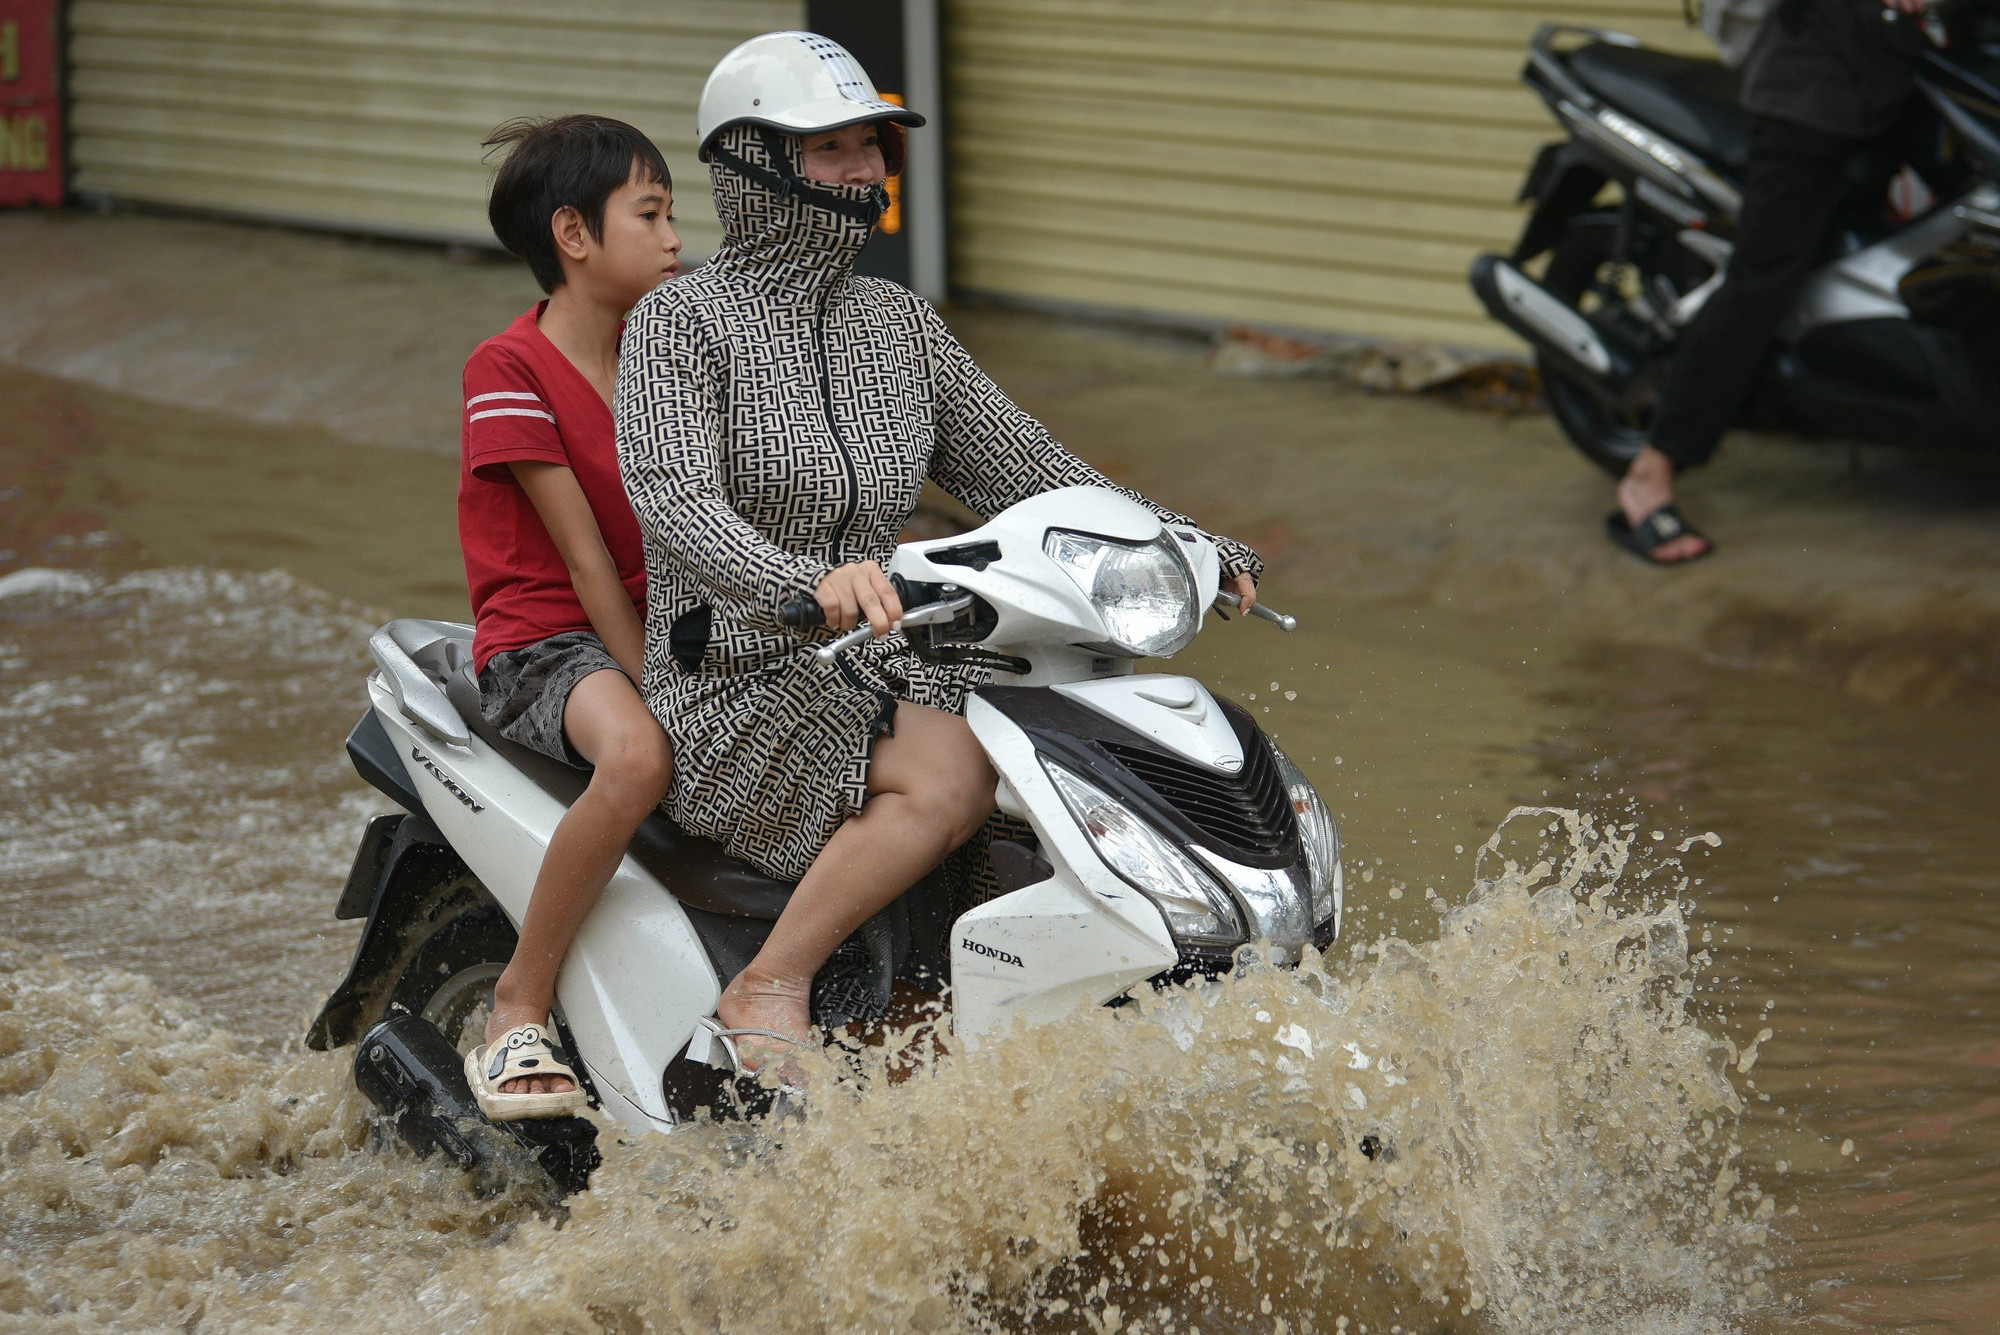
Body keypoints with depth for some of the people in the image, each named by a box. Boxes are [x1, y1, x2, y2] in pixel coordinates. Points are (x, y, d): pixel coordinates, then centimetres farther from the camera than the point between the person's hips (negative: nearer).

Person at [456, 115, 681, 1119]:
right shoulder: (509, 370, -11)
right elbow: (583, 556, -15)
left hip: (658, 628, 8)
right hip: (544, 641, -8)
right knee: (639, 757, -38)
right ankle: (518, 1015, -25)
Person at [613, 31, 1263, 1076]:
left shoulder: (901, 327, 14)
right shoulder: (680, 324, -6)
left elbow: (1022, 467, 13)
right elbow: (672, 499, -22)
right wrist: (804, 580, -41)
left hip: (883, 674, 7)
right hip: (737, 683, -7)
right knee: (952, 778, -32)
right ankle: (768, 994, -21)